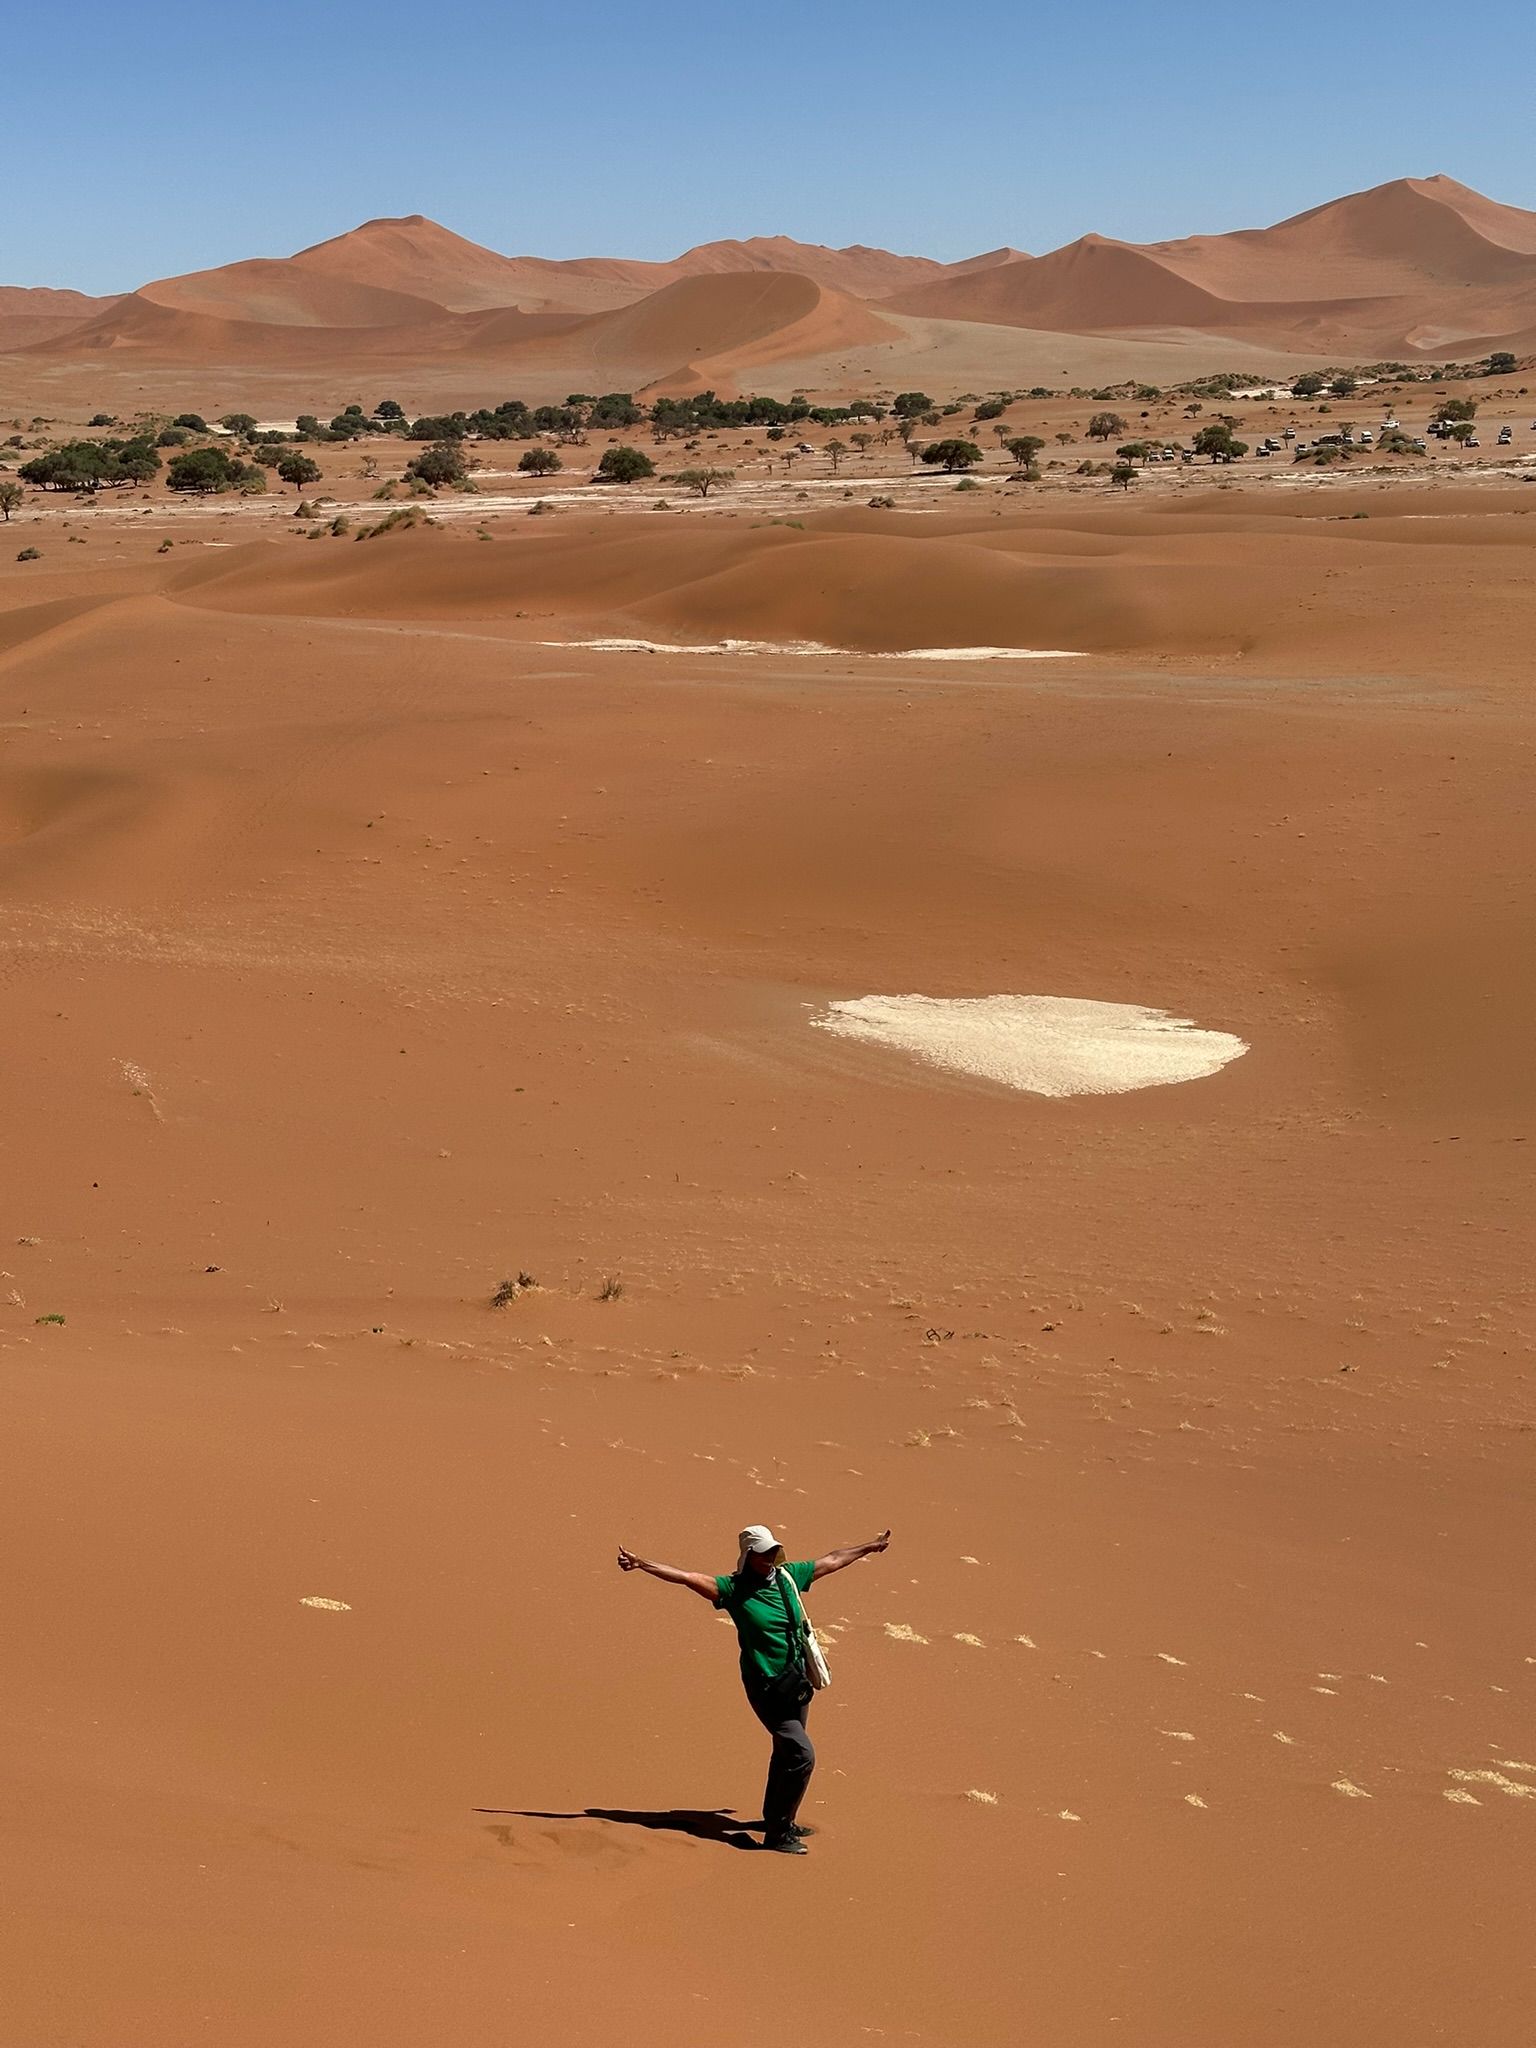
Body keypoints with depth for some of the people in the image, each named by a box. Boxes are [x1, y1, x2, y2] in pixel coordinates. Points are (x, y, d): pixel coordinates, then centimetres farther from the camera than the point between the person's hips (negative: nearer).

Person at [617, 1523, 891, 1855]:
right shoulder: (734, 1589, -12)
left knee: (787, 1752, 20)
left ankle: (776, 1818, 40)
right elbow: (687, 1577, -21)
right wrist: (642, 1564, -31)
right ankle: (777, 1833, -7)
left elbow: (833, 1560, 17)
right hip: (768, 1688, -7)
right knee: (802, 1755, -15)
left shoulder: (788, 1575, 4)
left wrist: (871, 1547, 28)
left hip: (798, 1682, 7)